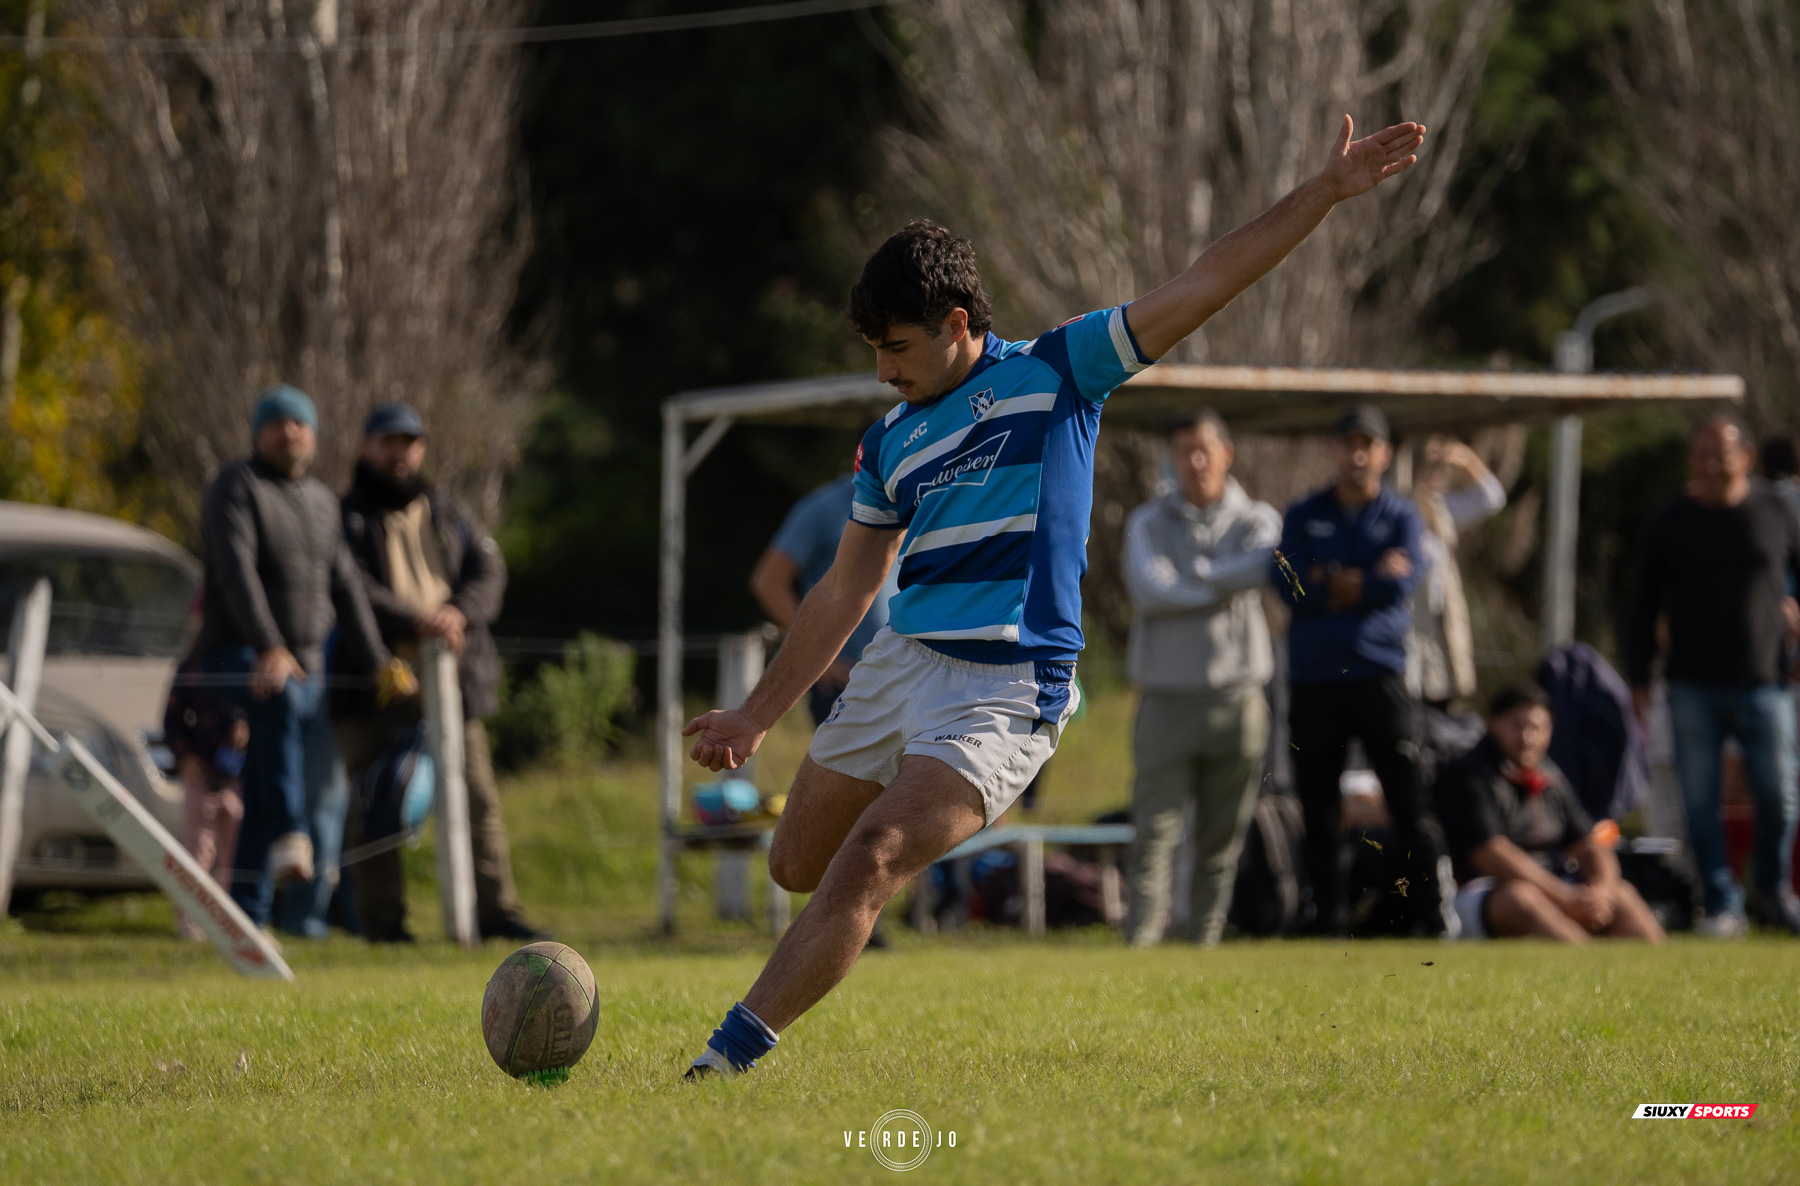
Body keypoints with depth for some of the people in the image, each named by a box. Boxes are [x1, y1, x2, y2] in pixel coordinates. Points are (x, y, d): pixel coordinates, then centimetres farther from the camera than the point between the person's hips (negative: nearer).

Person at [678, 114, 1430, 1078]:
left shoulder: (1057, 373, 1)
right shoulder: (892, 443, 14)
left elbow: (1204, 285, -1)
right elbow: (845, 592, 20)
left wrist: (1327, 193, -7)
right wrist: (755, 719, 19)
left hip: (1005, 690, -6)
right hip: (899, 663, 6)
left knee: (869, 859, -21)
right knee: (797, 864, 12)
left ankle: (728, 1060, -23)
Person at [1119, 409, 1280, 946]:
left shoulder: (1257, 520, 10)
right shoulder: (1148, 522, 9)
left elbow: (1260, 565, -13)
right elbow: (1147, 589, -9)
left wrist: (1189, 577, -10)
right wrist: (1224, 589, -8)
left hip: (1238, 695, 1)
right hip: (1168, 695, -1)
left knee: (1223, 836, 3)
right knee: (1155, 830, -8)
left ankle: (1206, 938, 7)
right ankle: (1141, 939, -11)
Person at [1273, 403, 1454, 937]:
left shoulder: (1402, 517, 9)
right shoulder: (1302, 516, 13)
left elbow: (1400, 586, -8)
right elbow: (1290, 585, -4)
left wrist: (1331, 584, -5)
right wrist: (1369, 580, -7)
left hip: (1380, 675, -2)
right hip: (1312, 682, 2)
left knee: (1409, 800, -9)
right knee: (1319, 812, 3)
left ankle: (1432, 917, -7)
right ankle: (1327, 923, 9)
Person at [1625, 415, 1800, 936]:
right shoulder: (1670, 522, 4)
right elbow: (1643, 605, 7)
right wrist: (1638, 681, 3)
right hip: (1693, 688, 0)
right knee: (1700, 802, -2)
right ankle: (1722, 906, 6)